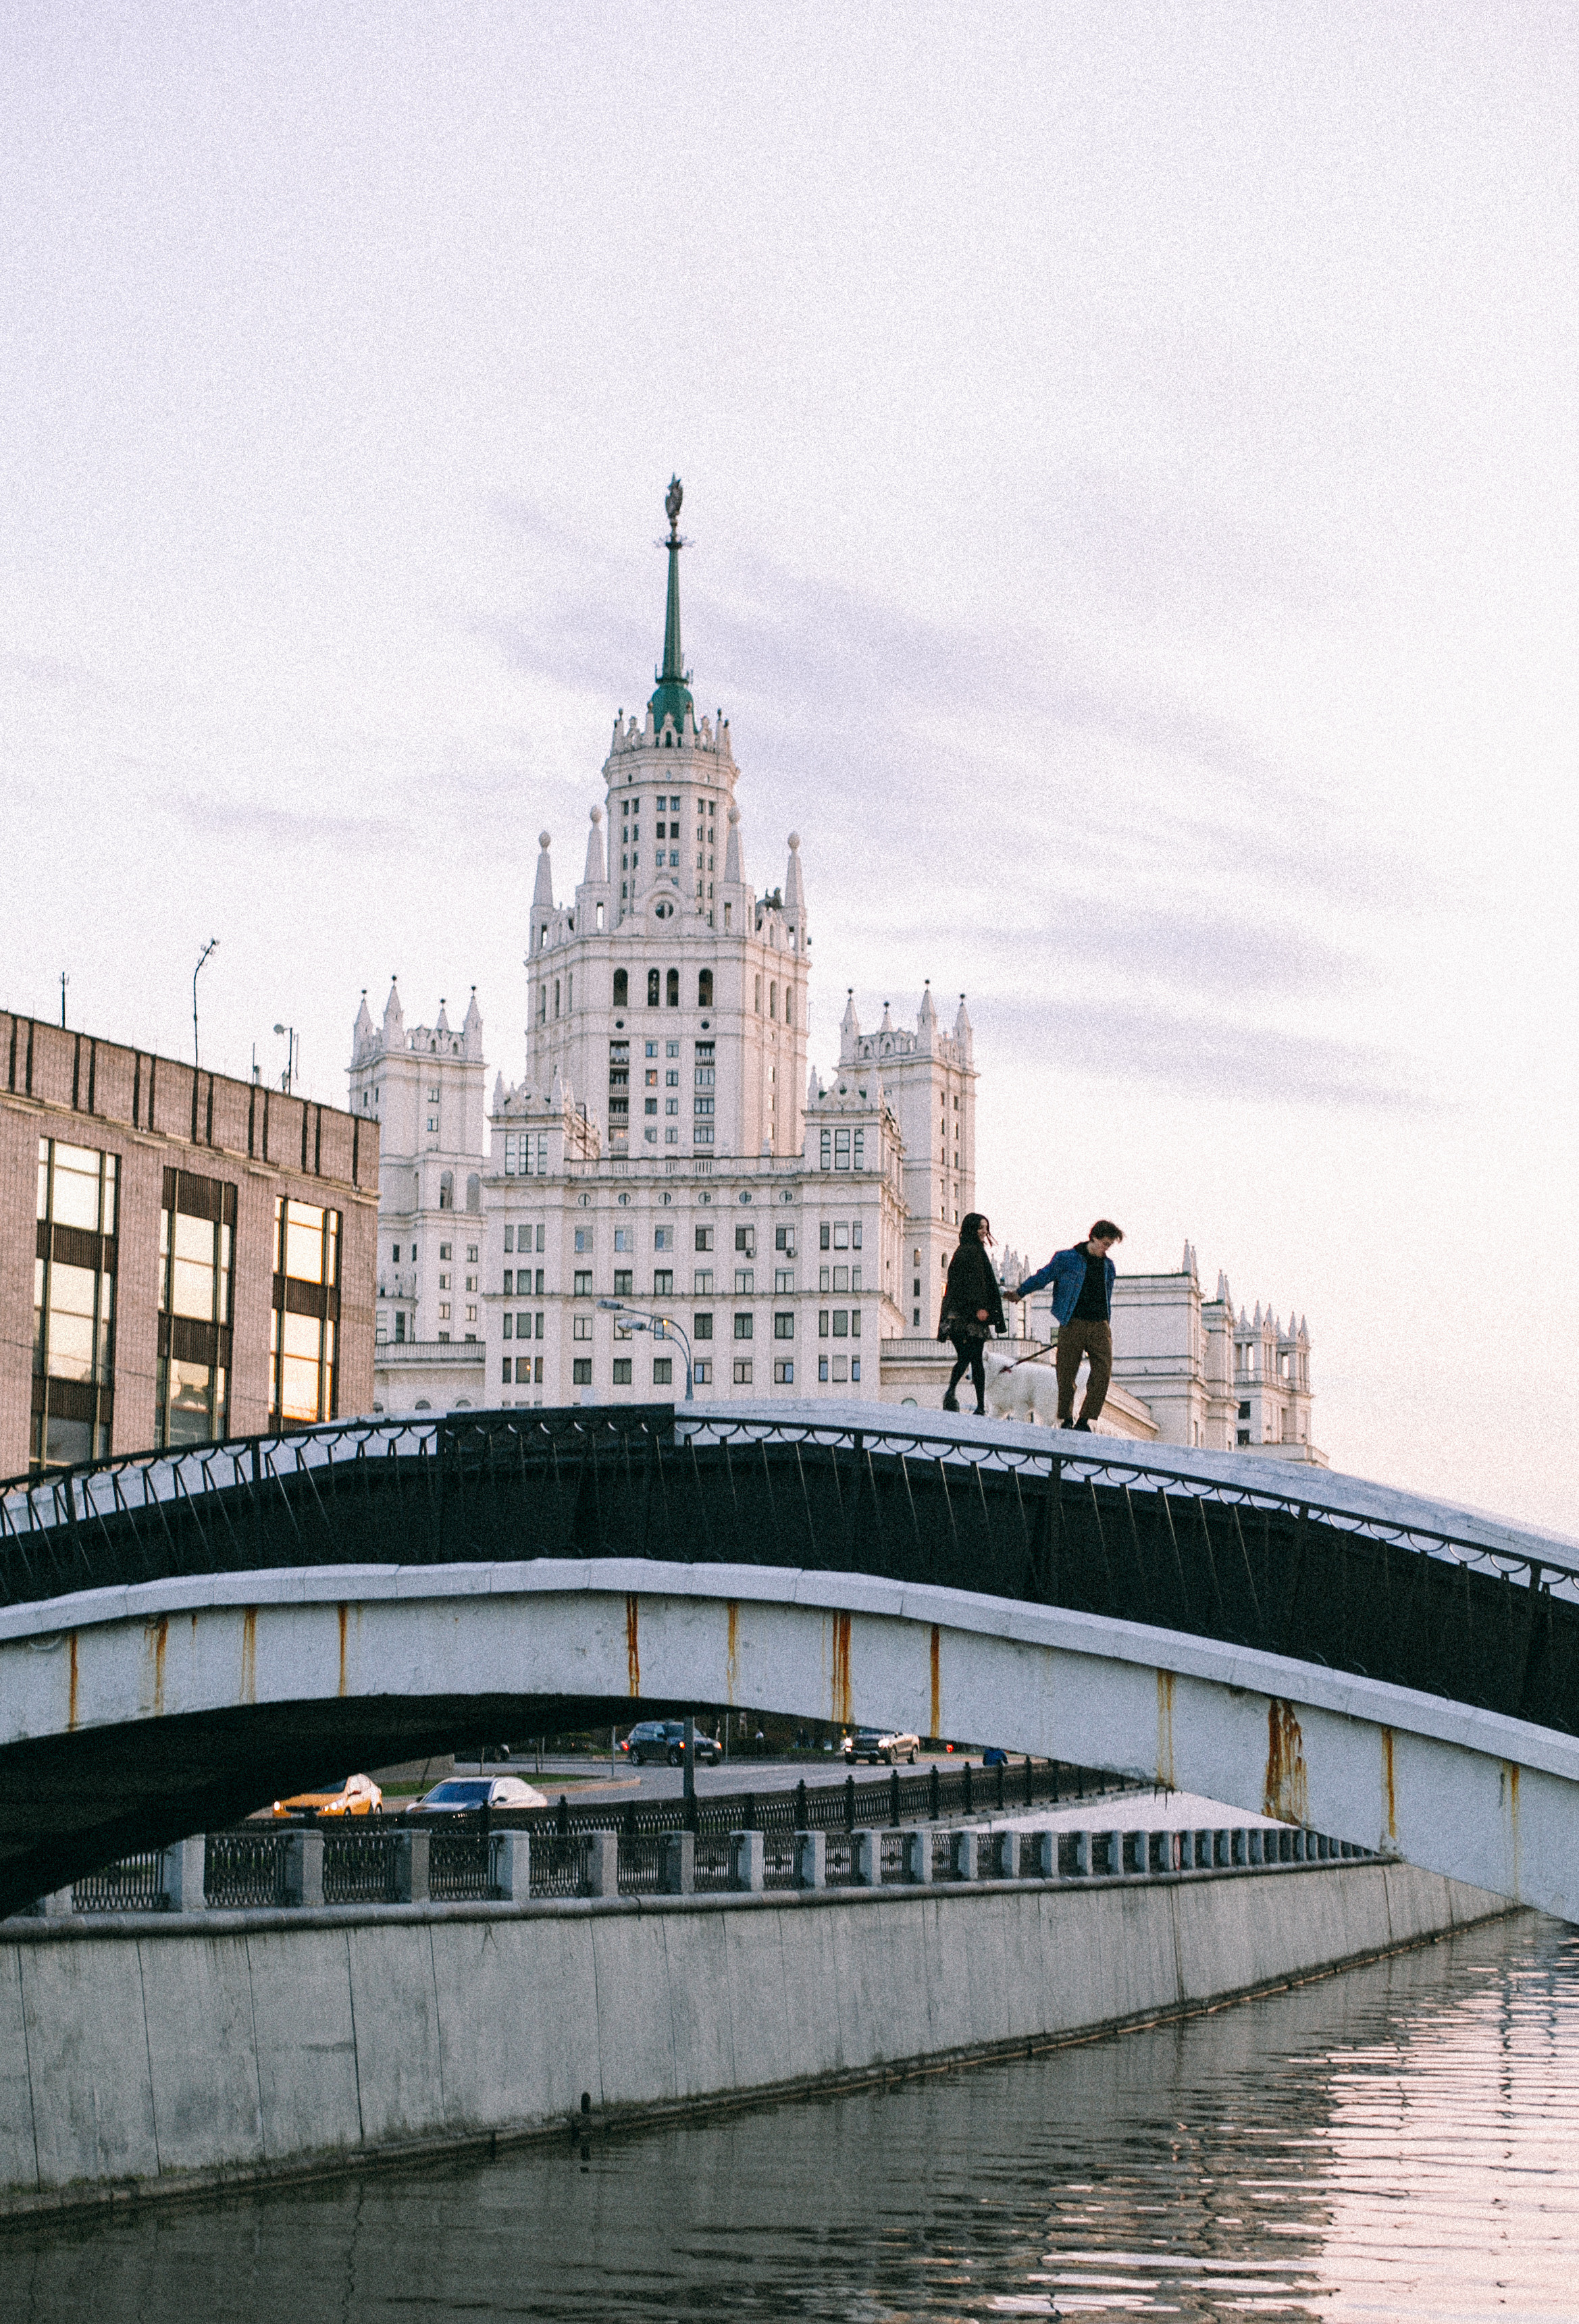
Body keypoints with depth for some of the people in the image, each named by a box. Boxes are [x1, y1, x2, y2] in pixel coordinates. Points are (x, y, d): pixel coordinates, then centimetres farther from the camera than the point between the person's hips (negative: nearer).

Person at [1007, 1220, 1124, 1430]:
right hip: (1073, 1324, -4)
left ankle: (1085, 1420, -6)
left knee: (1103, 1373, -10)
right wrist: (1020, 1293, 5)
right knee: (1067, 1374, -1)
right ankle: (1065, 1419, 11)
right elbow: (1042, 1277, 7)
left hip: (1100, 1326, 4)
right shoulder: (1066, 1259, 1)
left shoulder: (1108, 1266, 17)